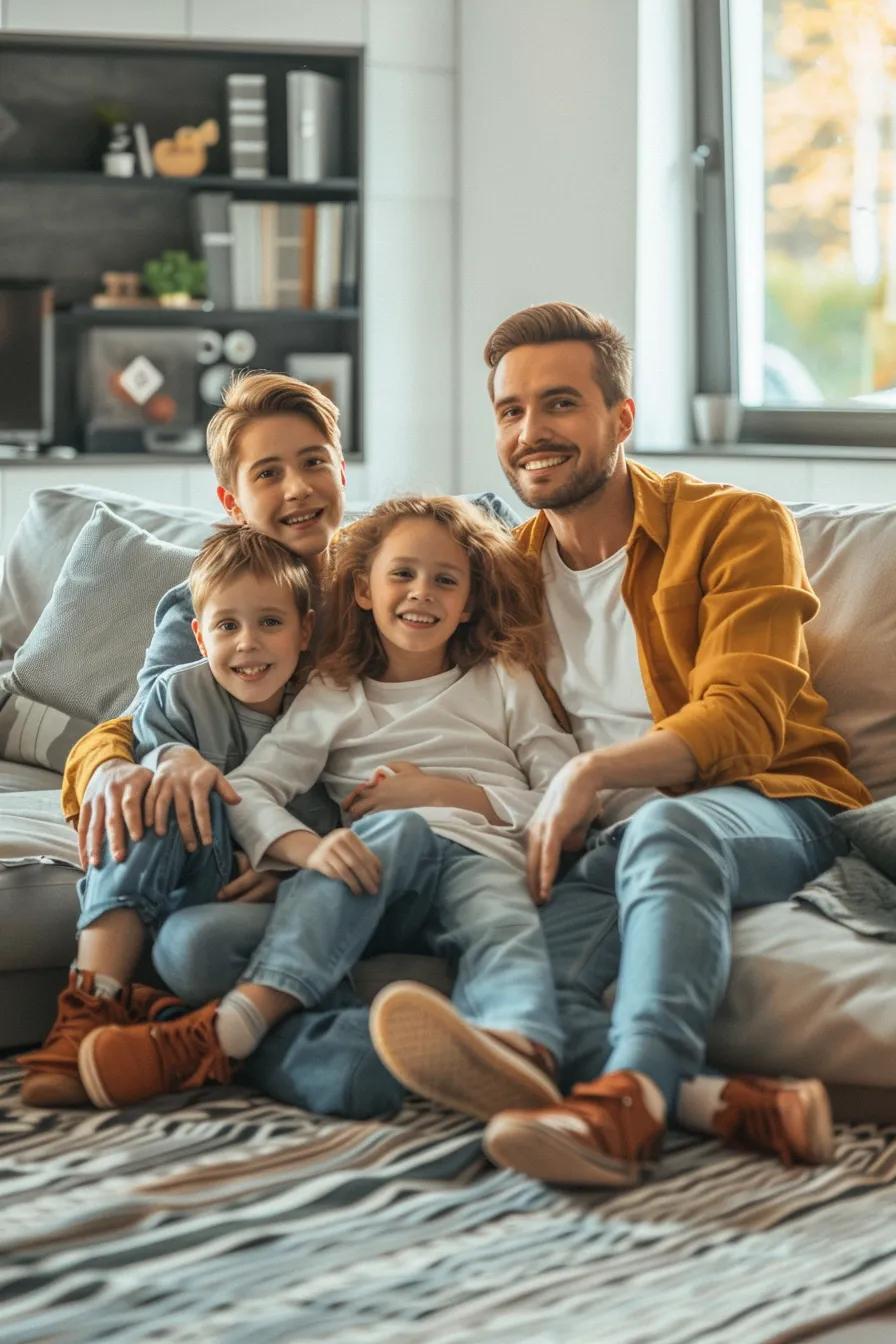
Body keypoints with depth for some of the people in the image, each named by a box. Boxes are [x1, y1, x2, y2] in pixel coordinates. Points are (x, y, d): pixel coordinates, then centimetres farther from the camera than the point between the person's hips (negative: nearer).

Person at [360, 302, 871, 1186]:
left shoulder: (736, 527, 5)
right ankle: (724, 1102, -53)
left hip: (765, 811, -3)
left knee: (666, 827, -40)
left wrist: (596, 770, -27)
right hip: (607, 843, 3)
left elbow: (743, 722, -8)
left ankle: (629, 1095, -60)